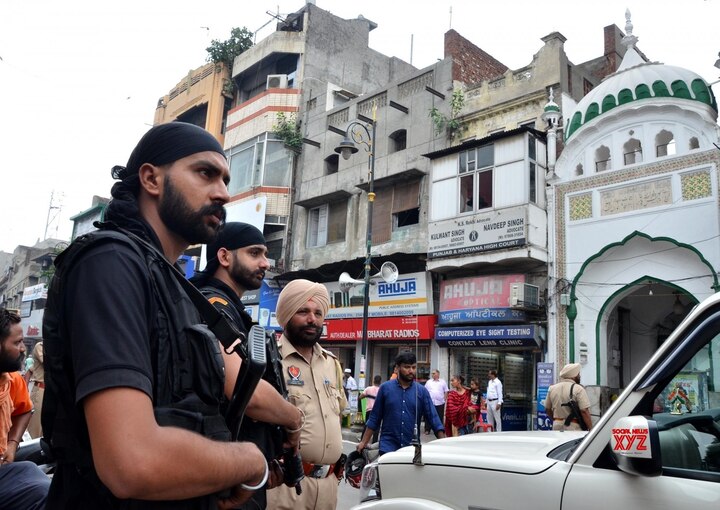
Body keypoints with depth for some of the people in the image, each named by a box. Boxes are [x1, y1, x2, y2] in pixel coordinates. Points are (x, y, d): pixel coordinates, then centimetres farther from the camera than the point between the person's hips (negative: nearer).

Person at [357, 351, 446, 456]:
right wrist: (363, 442, 4)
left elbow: (433, 417, 0)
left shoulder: (422, 391, 2)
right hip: (388, 447, -1)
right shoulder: (385, 388, 1)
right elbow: (374, 418, 5)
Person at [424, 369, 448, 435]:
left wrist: (445, 399, 1)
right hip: (430, 402, 0)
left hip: (440, 403, 0)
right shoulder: (428, 382, 10)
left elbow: (446, 391, 10)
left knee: (440, 417, 5)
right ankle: (427, 430, 7)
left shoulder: (443, 382, 9)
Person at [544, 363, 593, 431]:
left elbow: (547, 409, 14)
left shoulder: (552, 388, 8)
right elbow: (584, 411, -16)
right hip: (573, 428, -6)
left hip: (557, 426, 6)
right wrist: (591, 429, -11)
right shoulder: (578, 389, -10)